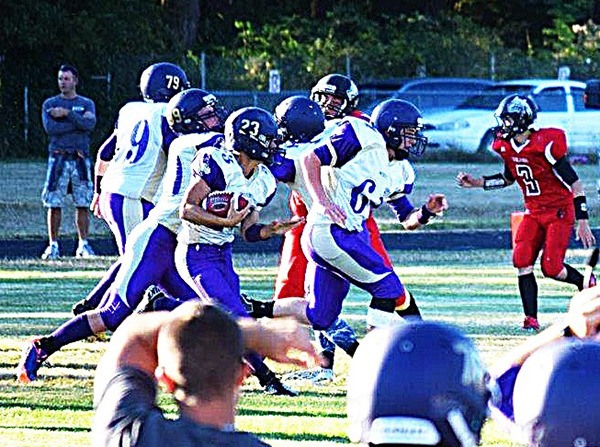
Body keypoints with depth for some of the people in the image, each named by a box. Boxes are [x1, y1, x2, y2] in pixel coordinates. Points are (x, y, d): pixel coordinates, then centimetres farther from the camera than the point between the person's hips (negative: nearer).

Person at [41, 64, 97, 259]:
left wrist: (67, 114, -12)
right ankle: (53, 245, 1)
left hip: (81, 159, 1)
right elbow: (50, 128, -9)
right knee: (54, 204, -4)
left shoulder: (86, 104, 10)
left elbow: (90, 124, -9)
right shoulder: (50, 104, 8)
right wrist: (79, 121, -9)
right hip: (58, 158, -1)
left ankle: (83, 244, 8)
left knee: (82, 204, 1)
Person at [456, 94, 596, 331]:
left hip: (560, 211, -7)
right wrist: (476, 182, 6)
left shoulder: (546, 145, -23)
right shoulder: (507, 147, 0)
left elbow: (575, 184, -18)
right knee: (522, 260, -10)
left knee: (551, 268, -12)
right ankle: (531, 318, -6)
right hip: (534, 212, 7)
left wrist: (583, 222, -20)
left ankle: (586, 283, 19)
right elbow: (508, 178, 20)